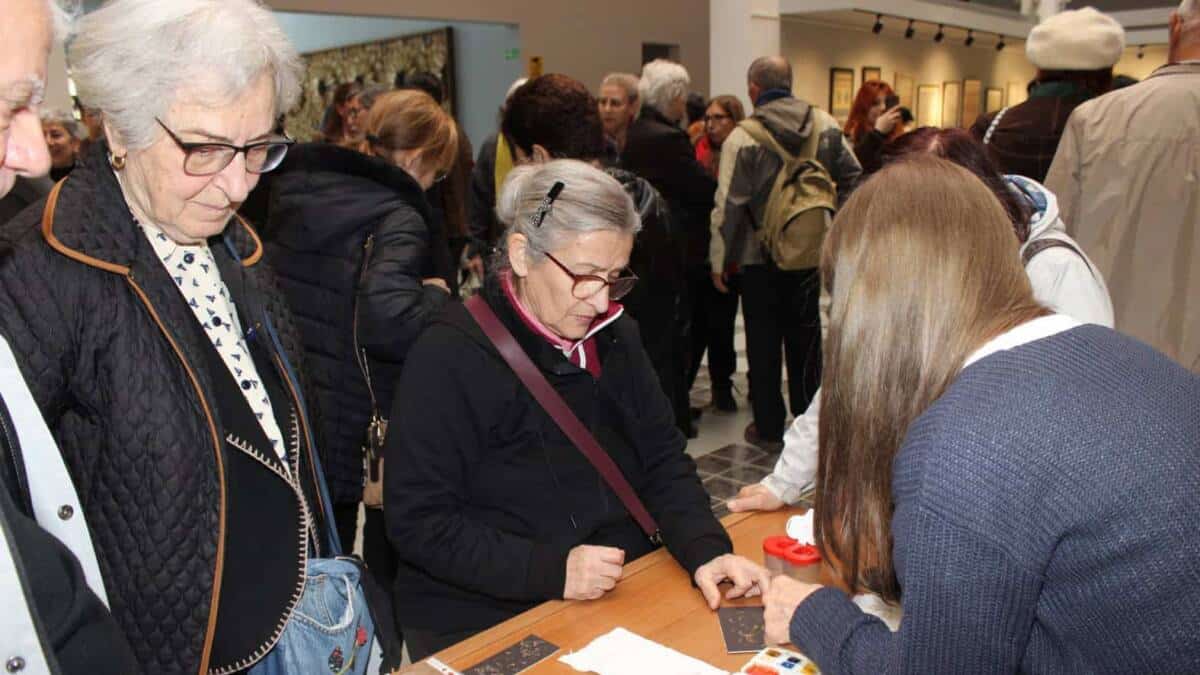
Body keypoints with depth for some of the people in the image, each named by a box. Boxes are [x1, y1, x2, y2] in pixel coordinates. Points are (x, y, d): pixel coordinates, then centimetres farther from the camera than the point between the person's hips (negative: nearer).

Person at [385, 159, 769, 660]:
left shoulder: (614, 337, 5)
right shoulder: (449, 356, -14)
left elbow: (664, 460, 6)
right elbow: (417, 522, -16)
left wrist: (706, 549, -11)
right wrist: (550, 570, -25)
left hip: (621, 594, 5)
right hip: (483, 620, -4)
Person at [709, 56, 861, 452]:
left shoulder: (742, 138, -13)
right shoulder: (825, 125, -1)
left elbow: (729, 204, -13)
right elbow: (852, 177, 4)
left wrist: (720, 260, -6)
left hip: (760, 256, -4)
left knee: (763, 342, 7)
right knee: (805, 338, 15)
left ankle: (769, 428, 13)